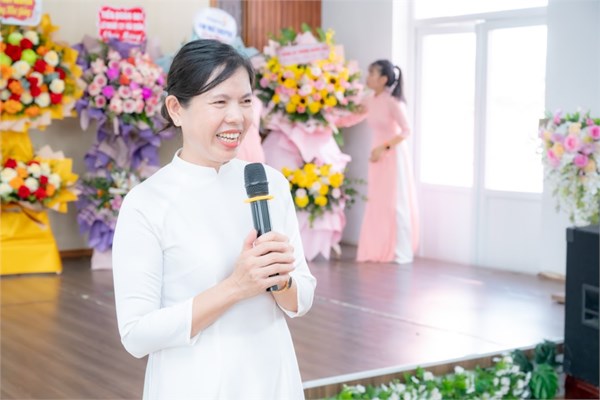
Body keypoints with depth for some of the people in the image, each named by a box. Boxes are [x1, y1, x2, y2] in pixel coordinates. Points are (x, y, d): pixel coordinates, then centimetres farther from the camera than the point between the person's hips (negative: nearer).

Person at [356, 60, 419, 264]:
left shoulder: (393, 102, -16)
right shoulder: (370, 102, 6)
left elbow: (406, 131, -18)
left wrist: (384, 147, -23)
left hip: (393, 156, -7)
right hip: (377, 156, 7)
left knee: (395, 203, -3)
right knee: (376, 203, 9)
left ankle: (401, 252, 4)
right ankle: (378, 250, 16)